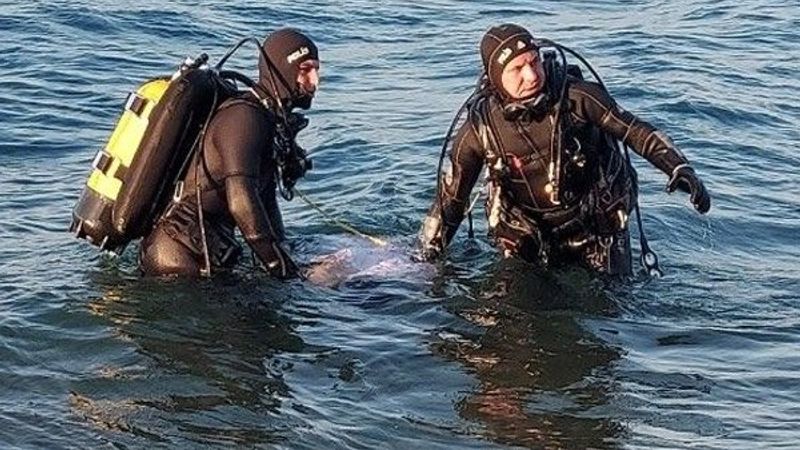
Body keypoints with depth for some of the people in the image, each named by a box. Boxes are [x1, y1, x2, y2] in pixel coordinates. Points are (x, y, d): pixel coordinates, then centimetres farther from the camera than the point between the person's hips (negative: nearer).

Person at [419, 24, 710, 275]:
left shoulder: (576, 97, -22)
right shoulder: (479, 131, -18)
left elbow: (635, 131, -12)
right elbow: (451, 198, -8)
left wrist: (679, 169, -23)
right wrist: (426, 260, -7)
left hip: (597, 226, -1)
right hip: (529, 238, 1)